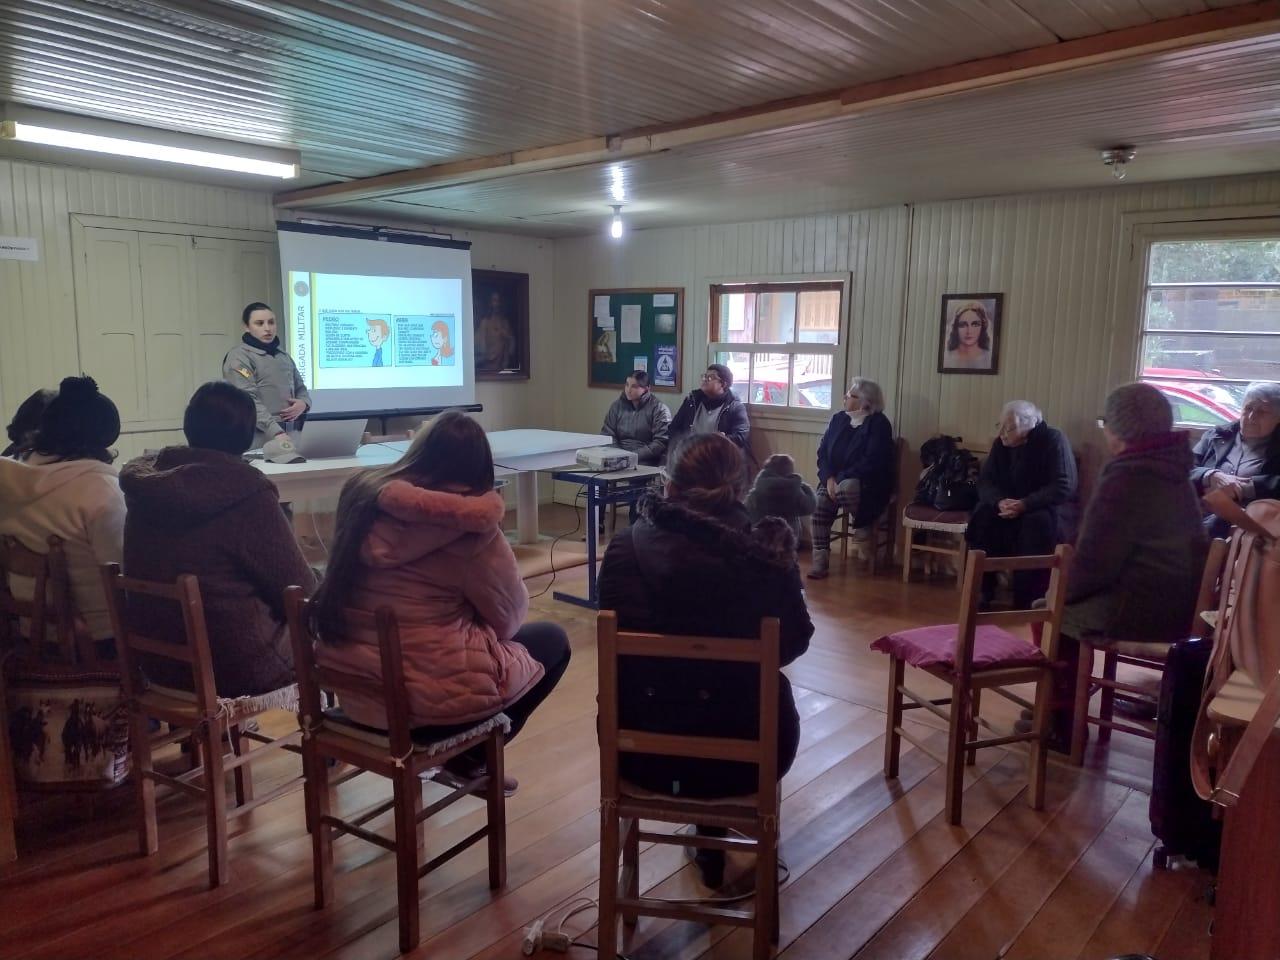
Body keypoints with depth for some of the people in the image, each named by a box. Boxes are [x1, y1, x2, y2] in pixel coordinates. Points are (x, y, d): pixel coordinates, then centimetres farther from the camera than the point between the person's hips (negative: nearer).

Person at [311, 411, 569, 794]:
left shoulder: (362, 491, -1)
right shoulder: (471, 525, -17)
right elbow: (508, 618, -7)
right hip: (432, 698, -7)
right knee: (552, 641, 15)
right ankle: (469, 761, 17)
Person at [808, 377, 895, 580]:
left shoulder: (879, 423, -9)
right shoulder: (839, 419, 9)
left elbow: (872, 461, -19)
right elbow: (822, 452, 5)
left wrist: (841, 479, -24)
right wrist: (829, 479, -12)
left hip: (869, 482, -5)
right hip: (835, 479, 5)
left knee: (846, 488, -38)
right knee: (820, 503, -25)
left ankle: (863, 523, -7)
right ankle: (820, 559, -20)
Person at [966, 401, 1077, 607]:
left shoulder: (1053, 440, -17)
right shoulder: (1001, 444, -2)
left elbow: (1064, 487, -24)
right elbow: (985, 481, -4)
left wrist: (1024, 505, -34)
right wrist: (1000, 501, -27)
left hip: (1047, 507, -4)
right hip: (1009, 504, 5)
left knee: (1039, 522, -36)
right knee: (983, 515, -24)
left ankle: (1028, 600, -29)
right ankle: (983, 591, -18)